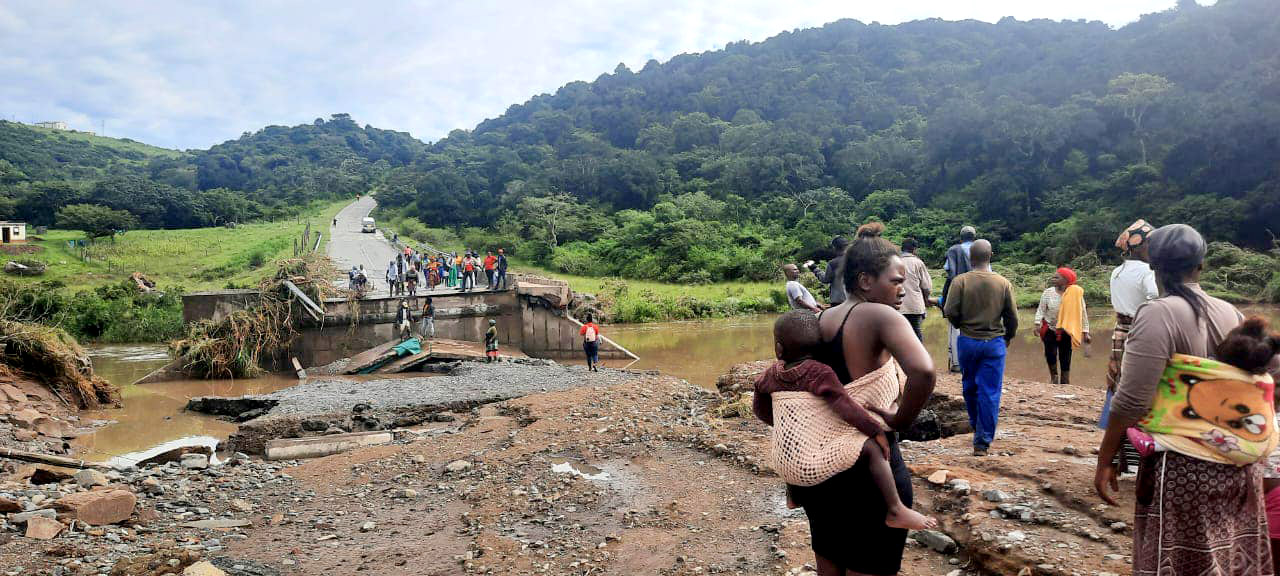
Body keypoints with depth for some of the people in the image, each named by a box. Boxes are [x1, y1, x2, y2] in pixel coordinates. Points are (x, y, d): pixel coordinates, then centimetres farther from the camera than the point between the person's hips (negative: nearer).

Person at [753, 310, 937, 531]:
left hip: (784, 465, 7)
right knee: (871, 447, -11)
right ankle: (896, 511, -16)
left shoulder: (772, 374, 7)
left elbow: (759, 409, 19)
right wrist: (877, 430, -6)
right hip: (811, 465, -7)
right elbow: (846, 407, -16)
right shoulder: (819, 372, -10)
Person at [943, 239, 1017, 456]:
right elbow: (1012, 317, 3)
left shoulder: (960, 281, -9)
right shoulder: (1003, 283, -2)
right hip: (994, 342, 0)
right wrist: (1008, 338, 21)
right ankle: (982, 442, 3)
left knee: (970, 387, 20)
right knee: (990, 392, 3)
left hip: (967, 341, 0)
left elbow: (950, 312, -11)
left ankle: (976, 427, 37)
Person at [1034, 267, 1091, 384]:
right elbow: (1041, 309, -1)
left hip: (1066, 331, 0)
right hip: (1050, 329, 0)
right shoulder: (1048, 292, -6)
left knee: (1065, 359, 5)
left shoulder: (1076, 293, -9)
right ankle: (1053, 376, 12)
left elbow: (1083, 313, -3)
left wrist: (1085, 332, -2)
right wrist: (1038, 323, -15)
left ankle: (1064, 382, 20)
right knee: (1050, 354, -15)